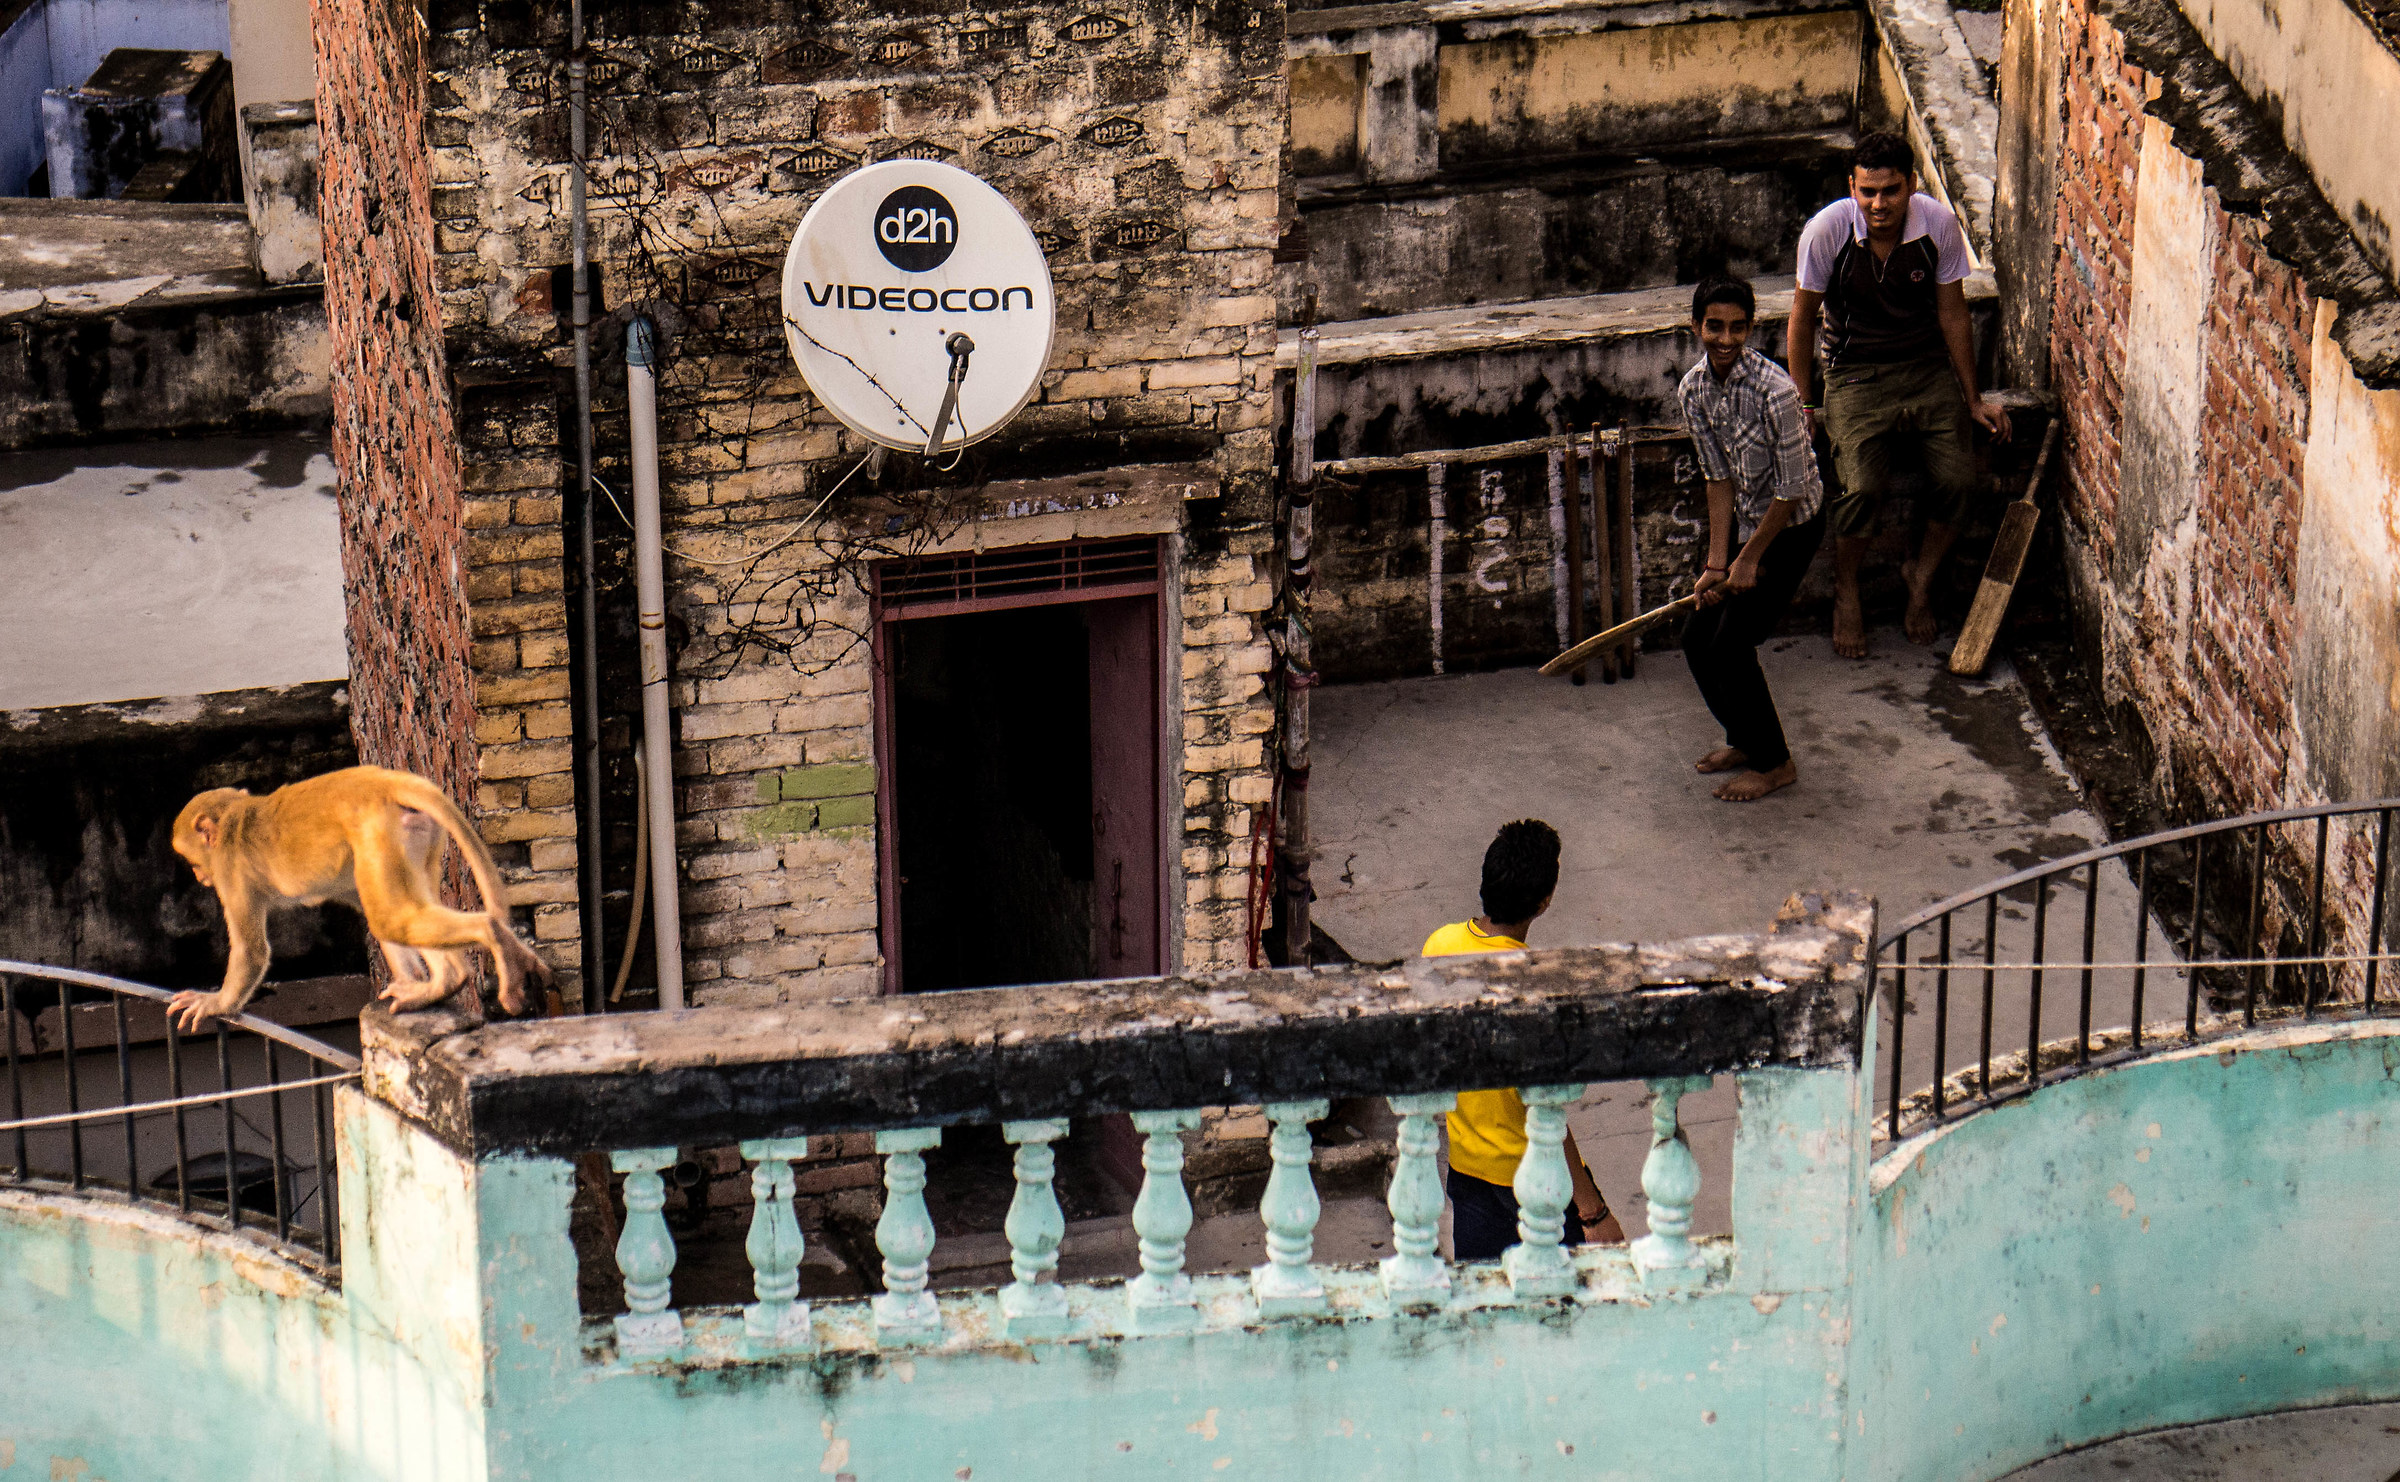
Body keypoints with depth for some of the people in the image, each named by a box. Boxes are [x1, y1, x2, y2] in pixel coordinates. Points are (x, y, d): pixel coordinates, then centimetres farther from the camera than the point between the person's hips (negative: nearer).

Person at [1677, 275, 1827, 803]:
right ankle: (1745, 740, 30)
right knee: (1697, 638, 7)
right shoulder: (1694, 389, -6)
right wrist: (1717, 561, -5)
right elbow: (1720, 478, 0)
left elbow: (1791, 491, -22)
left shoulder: (1773, 391, -28)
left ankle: (1774, 763, 10)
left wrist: (1749, 559, -14)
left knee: (1730, 646, -8)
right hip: (1745, 520, 7)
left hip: (1791, 527, -7)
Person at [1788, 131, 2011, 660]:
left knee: (1958, 478, -19)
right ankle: (1846, 596, 2)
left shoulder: (1939, 225, -12)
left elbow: (1952, 313, 1)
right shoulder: (1826, 231, -17)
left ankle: (1922, 577, 10)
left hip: (1927, 366, 2)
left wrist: (1974, 398, 6)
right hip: (1856, 373, -2)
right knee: (1862, 486, -25)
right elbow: (1803, 318, -3)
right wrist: (1803, 406, -2)